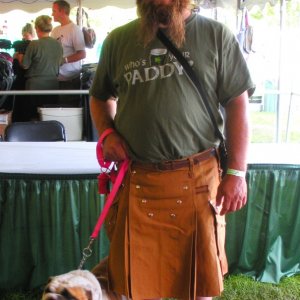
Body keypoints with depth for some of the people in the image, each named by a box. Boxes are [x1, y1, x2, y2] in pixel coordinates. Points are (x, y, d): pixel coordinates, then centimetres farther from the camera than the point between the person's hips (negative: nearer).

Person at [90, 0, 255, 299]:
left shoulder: (216, 35, 2)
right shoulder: (118, 40, 8)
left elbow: (238, 103, 1)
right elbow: (100, 97, 21)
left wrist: (236, 173, -5)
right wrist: (107, 133, 1)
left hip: (198, 180, -1)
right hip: (136, 181, 2)